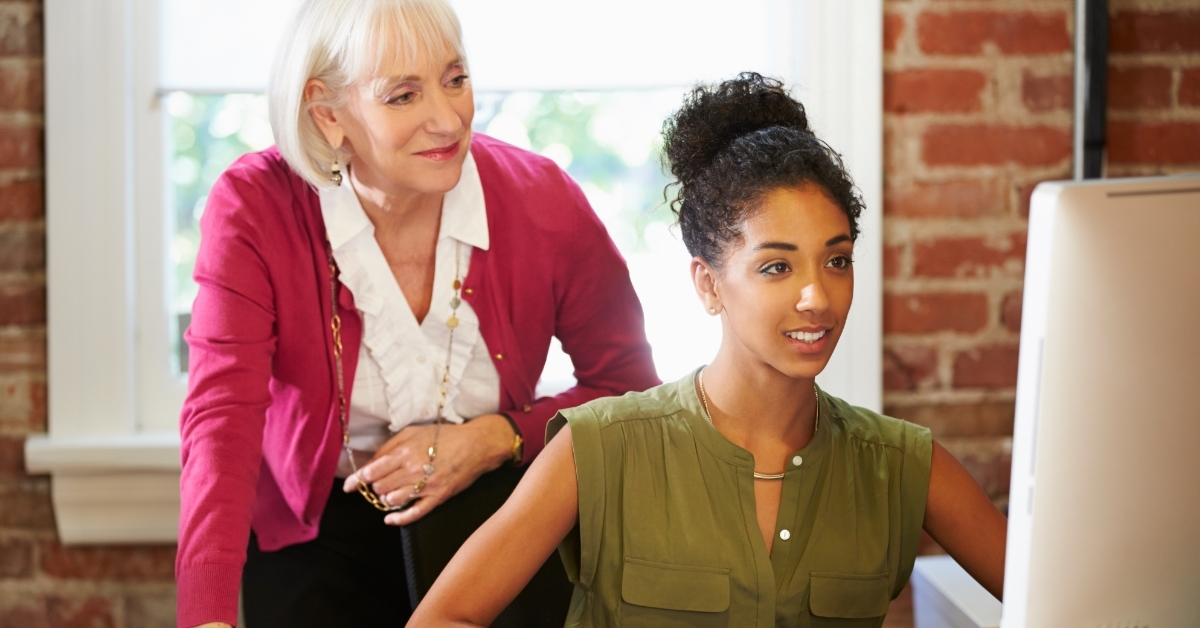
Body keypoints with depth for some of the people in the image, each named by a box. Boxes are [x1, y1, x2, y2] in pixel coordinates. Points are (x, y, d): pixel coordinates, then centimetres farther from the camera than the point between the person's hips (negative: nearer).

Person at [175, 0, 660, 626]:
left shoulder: (543, 203, -17)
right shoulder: (253, 206, -20)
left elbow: (630, 387, -3)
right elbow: (222, 416, -29)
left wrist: (498, 438, -21)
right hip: (314, 532, -1)